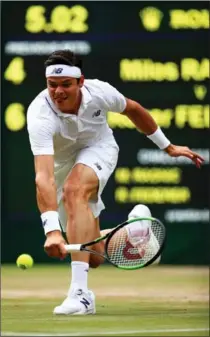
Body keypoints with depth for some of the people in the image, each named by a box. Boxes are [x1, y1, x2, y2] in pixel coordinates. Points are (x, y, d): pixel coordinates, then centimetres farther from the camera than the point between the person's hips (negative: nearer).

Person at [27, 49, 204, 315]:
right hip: (62, 163, 1)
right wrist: (52, 230, -59)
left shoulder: (99, 92, -26)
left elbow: (133, 109, -1)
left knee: (74, 189, -36)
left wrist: (167, 146, 8)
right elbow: (44, 178, -46)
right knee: (94, 257, 2)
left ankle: (80, 293, -42)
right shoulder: (40, 116, -35)